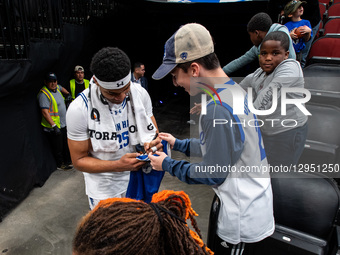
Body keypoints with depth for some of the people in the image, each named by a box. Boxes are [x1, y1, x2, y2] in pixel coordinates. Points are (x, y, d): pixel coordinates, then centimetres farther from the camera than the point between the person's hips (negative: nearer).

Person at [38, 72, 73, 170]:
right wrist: (54, 126, -29)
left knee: (67, 144, 20)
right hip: (53, 127, -9)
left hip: (63, 124, 9)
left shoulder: (56, 87, 7)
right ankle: (60, 164, 22)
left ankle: (68, 161, 37)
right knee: (58, 147, 4)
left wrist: (67, 94, 20)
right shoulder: (44, 94, -19)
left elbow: (62, 88, 36)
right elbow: (45, 112, -25)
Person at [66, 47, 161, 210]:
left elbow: (153, 132, 0)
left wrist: (153, 143, -24)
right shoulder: (79, 110, -22)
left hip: (138, 178, 4)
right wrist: (118, 165, -30)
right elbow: (79, 160, -14)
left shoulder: (140, 93, -11)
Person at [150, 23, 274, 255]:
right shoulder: (235, 89, 1)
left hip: (243, 221, -8)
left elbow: (213, 174, -20)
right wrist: (178, 144, 14)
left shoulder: (217, 109, -30)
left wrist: (167, 164, -7)